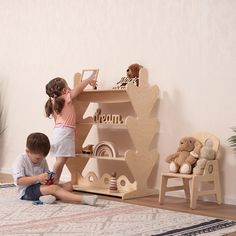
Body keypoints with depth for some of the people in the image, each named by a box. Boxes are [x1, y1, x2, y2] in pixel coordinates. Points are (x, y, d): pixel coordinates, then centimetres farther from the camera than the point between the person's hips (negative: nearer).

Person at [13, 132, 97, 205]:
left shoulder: (43, 161, 13)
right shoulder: (21, 160, -8)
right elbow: (19, 181, -18)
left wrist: (48, 180, -9)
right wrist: (37, 178, -26)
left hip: (40, 186, 8)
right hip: (26, 190, -8)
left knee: (68, 186, -10)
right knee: (54, 188, -32)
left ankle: (47, 196, -38)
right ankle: (84, 199, -46)